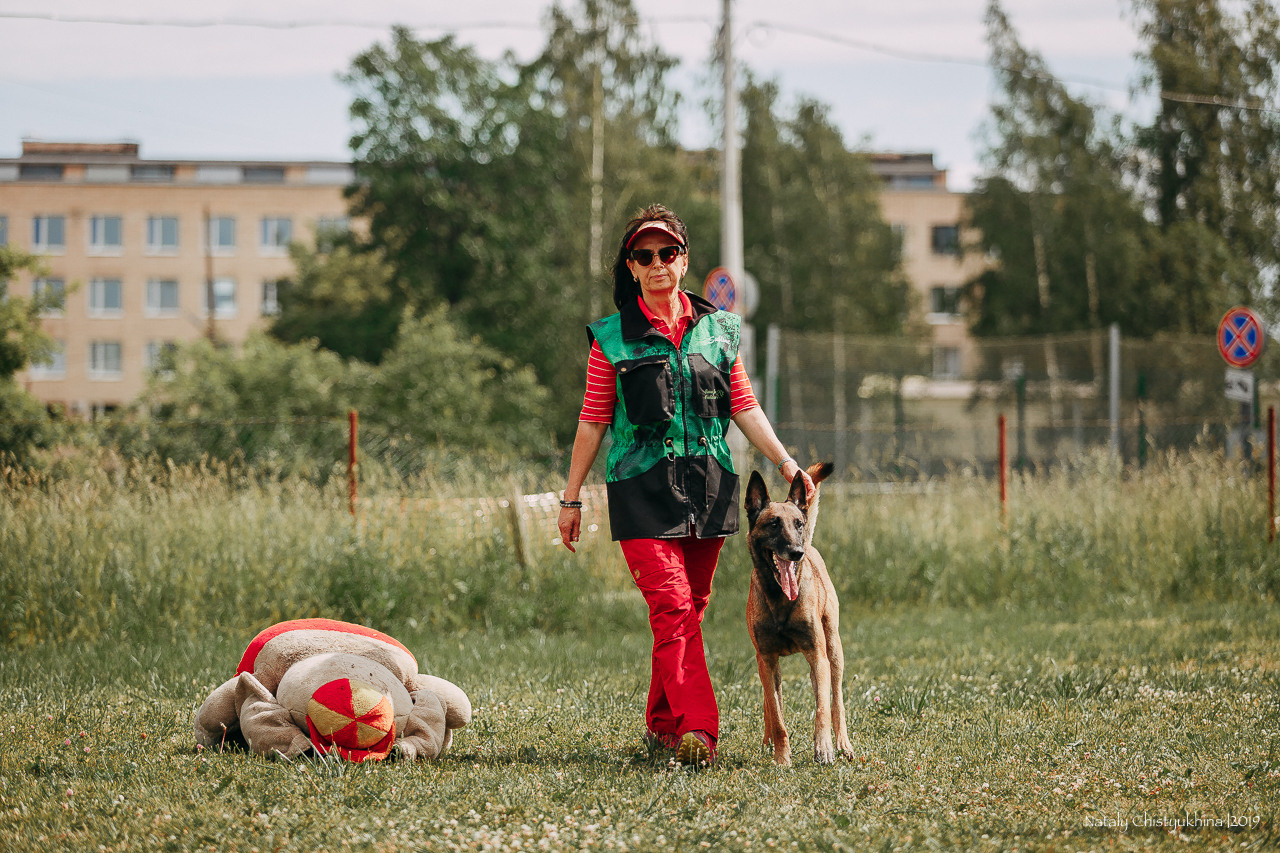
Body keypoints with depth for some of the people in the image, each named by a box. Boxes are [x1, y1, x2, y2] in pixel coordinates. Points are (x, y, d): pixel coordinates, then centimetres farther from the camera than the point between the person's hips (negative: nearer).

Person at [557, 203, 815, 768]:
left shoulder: (718, 330, 11)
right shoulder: (613, 338, 3)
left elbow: (744, 409, 13)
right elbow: (592, 423, 6)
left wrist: (785, 462, 2)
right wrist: (572, 498, 6)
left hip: (709, 487, 4)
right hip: (642, 489, -4)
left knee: (691, 608, 7)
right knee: (671, 606, -15)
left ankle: (662, 722, 21)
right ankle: (698, 730, -24)